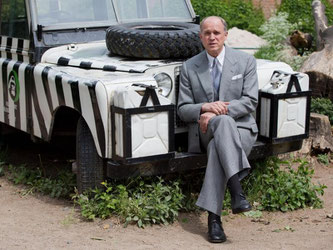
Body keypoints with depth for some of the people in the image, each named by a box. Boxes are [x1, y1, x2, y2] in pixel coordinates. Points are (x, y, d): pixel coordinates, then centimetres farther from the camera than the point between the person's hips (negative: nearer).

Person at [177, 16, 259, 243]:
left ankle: (213, 217, -40)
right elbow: (183, 109, 5)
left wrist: (216, 112, -18)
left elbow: (250, 102, -5)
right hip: (204, 131, 0)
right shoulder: (189, 67, 8)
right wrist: (205, 108, -18)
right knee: (223, 122, -38)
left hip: (240, 129, 0)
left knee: (217, 147, -37)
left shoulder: (246, 62, 4)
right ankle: (237, 191, -50)